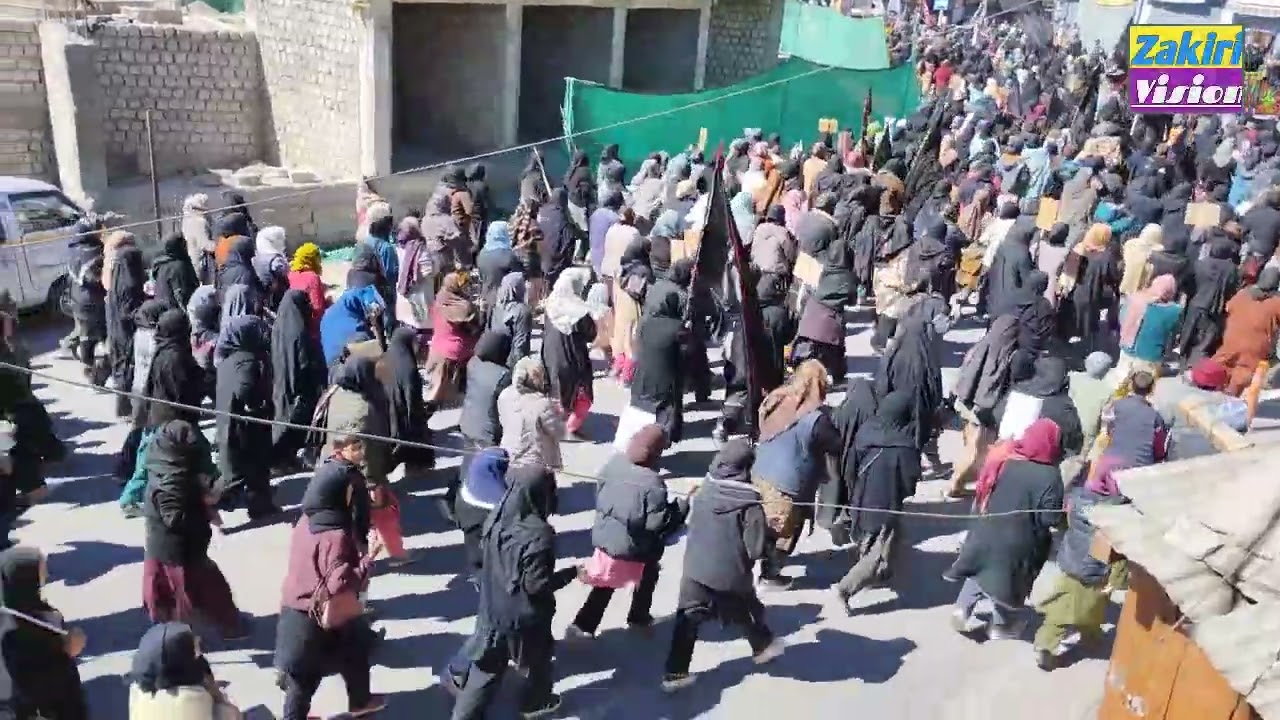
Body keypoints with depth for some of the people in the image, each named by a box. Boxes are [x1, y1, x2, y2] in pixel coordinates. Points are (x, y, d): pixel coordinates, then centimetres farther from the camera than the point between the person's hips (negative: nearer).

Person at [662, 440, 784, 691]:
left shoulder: (702, 491, -7)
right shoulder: (750, 504, -21)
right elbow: (756, 549, -19)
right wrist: (769, 534, 0)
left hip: (696, 570, 2)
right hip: (732, 575, -2)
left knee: (687, 620, 11)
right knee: (747, 614, 24)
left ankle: (675, 673, 10)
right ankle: (764, 646, 49)